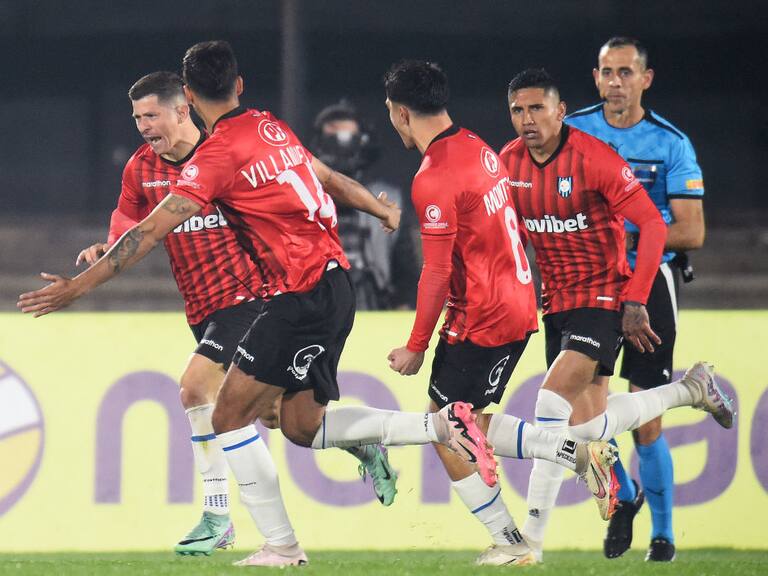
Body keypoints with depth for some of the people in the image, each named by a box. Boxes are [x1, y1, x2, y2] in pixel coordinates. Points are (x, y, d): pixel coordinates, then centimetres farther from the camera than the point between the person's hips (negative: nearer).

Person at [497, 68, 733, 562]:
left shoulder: (594, 158, -19)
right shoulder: (508, 163, 0)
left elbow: (653, 226, -17)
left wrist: (636, 301, -20)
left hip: (606, 296, -7)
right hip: (557, 300, 7)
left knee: (553, 401, -21)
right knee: (586, 425, 6)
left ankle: (532, 535, -15)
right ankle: (691, 389, 31)